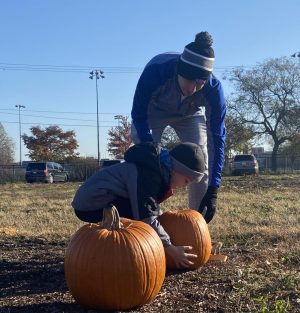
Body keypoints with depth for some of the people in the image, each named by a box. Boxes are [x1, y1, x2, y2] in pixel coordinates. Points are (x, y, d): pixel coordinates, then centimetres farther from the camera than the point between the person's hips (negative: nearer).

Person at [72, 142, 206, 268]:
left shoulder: (158, 169, 7)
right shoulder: (146, 175, -24)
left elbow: (150, 207, 20)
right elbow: (146, 218, -27)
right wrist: (171, 249, -22)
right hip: (90, 205, -10)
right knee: (141, 211, -21)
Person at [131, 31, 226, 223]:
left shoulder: (214, 87, -36)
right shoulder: (155, 70, -41)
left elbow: (217, 137, -30)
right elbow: (139, 116, -27)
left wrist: (213, 190, -34)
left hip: (190, 114, 1)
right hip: (153, 112, -1)